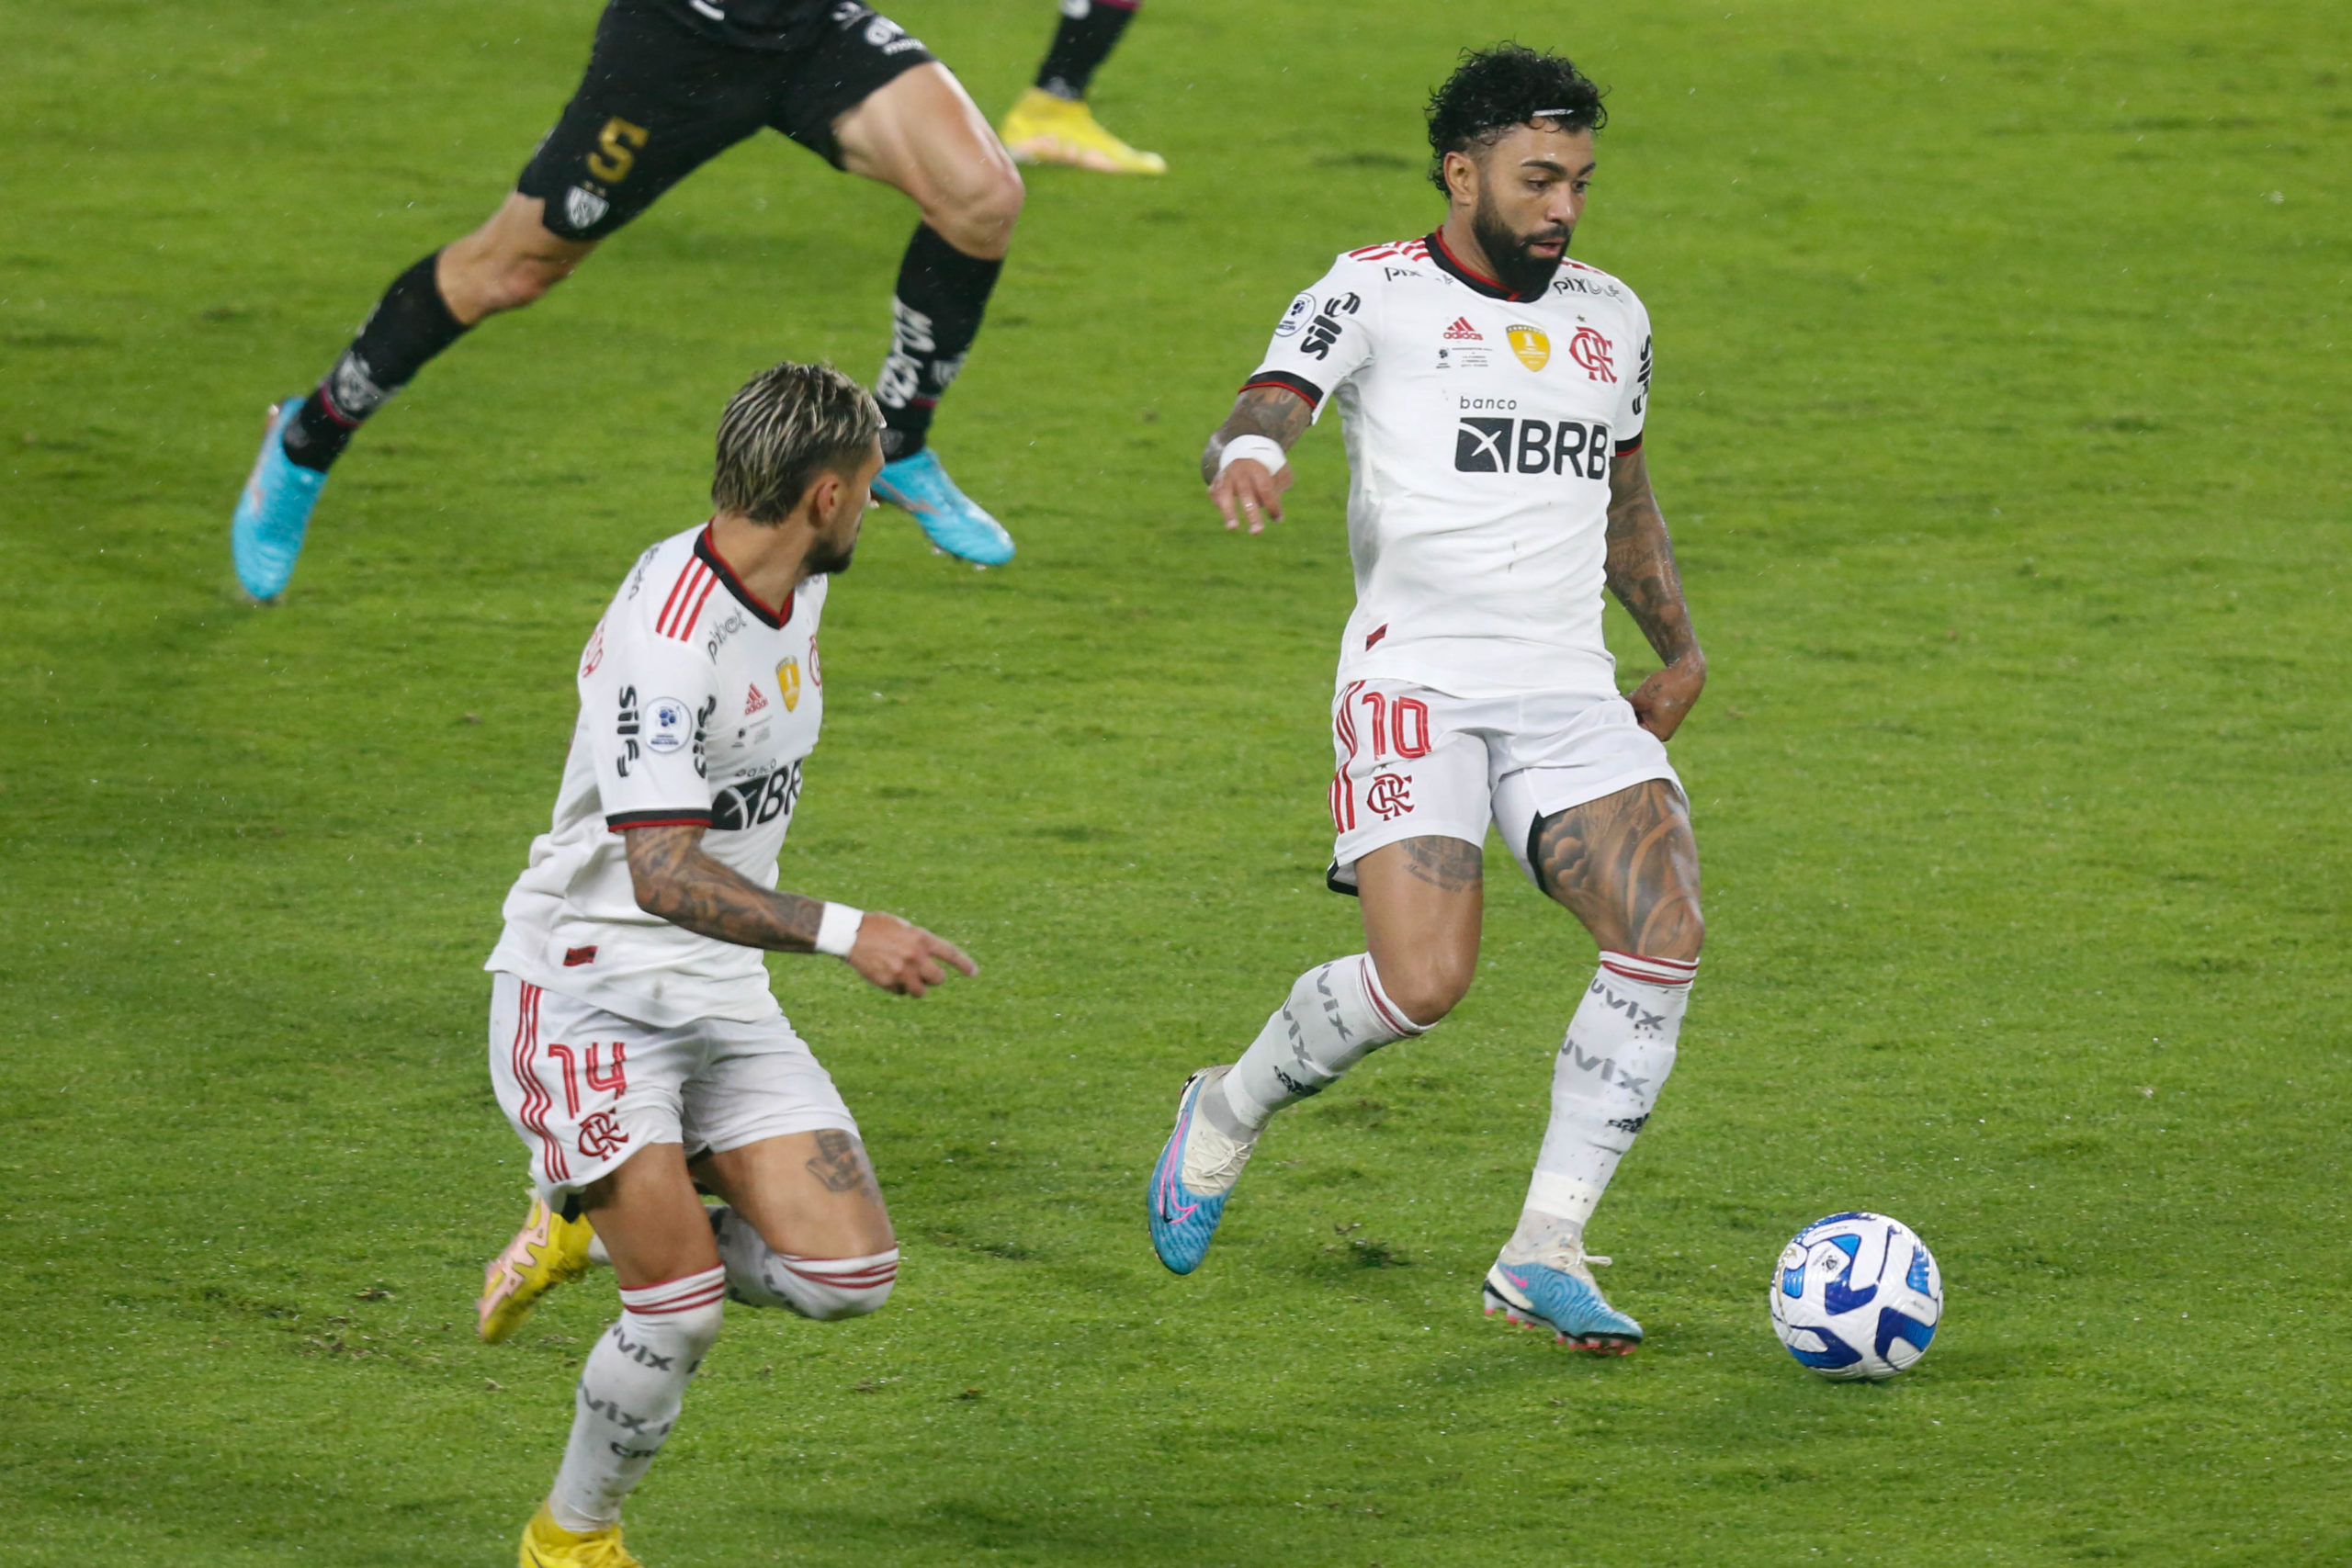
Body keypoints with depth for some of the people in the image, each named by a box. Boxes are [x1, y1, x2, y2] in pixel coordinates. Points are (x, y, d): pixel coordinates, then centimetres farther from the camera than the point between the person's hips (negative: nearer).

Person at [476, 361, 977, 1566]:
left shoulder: (794, 585, 3)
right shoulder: (668, 644, -25)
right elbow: (663, 875, -33)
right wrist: (842, 931, -41)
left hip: (719, 999, 8)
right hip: (587, 998, -8)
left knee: (847, 1274, -7)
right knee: (685, 1310, -14)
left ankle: (597, 1224, 18)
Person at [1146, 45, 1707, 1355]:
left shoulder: (1612, 318, 16)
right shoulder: (1376, 295, -1)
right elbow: (1271, 403, -17)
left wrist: (1680, 649, 27)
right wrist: (1250, 454, -40)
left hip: (1572, 695, 5)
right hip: (1418, 683, -5)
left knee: (1666, 929, -18)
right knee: (1424, 980, -21)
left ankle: (1546, 1253, -10)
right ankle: (1228, 1116, 10)